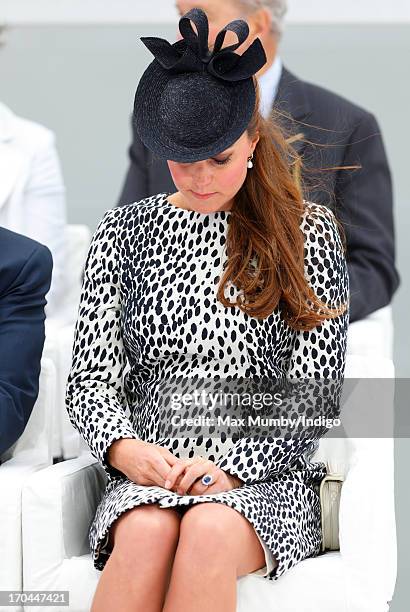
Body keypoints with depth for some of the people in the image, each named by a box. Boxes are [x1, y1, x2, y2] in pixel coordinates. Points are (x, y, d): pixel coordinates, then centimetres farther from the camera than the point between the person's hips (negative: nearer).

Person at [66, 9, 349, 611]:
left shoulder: (307, 232, 7)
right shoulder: (125, 231, 12)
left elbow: (314, 390, 1)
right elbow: (90, 377, 9)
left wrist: (230, 467, -14)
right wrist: (123, 446, -14)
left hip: (265, 478, -1)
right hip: (149, 474, 1)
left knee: (209, 528, -36)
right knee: (148, 533, -34)